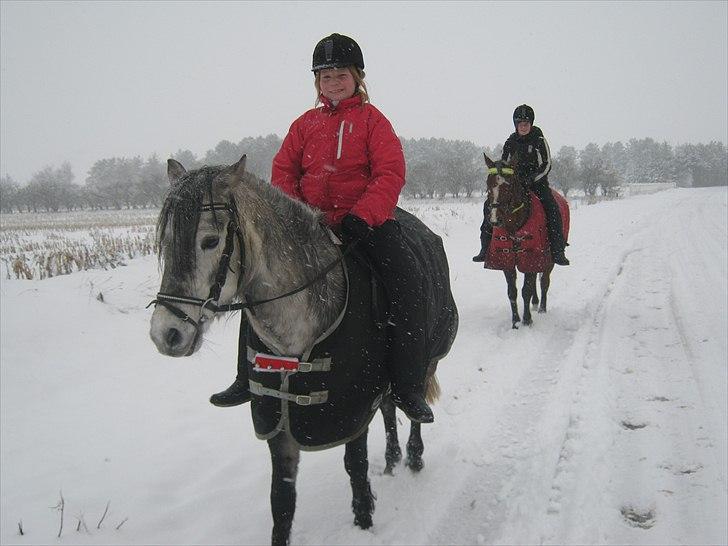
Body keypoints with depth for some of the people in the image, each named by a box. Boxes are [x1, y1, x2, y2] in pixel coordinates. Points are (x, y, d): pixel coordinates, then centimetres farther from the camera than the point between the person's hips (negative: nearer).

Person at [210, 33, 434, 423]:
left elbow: (390, 173, -6)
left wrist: (362, 216, -19)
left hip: (366, 219, -3)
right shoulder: (306, 124, 15)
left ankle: (408, 386, -20)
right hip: (311, 220, 4)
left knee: (406, 278, -26)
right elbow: (283, 171, 12)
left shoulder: (371, 119, 5)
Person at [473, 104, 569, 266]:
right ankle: (486, 247, -6)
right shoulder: (510, 142, 7)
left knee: (552, 208, -27)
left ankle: (557, 251, -21)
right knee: (489, 204, -13)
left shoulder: (539, 140, -2)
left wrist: (531, 179, -19)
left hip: (537, 181, -3)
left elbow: (546, 165, -5)